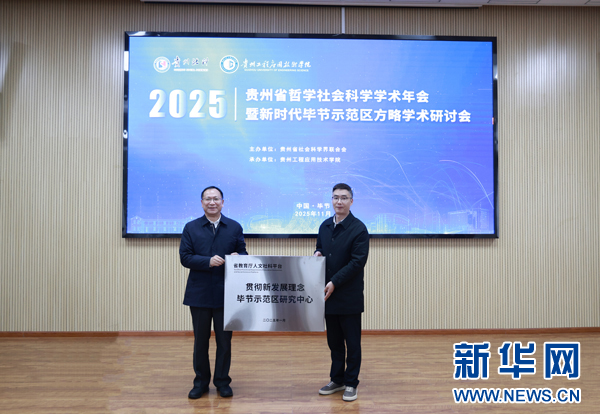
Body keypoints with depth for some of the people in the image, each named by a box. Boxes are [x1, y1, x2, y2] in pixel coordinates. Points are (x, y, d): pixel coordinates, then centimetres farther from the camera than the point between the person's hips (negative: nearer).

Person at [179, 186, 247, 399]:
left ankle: (222, 381, 23)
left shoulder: (235, 227, 6)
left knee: (224, 340, 8)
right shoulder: (191, 228, 4)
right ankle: (201, 382, 25)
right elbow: (185, 257, -4)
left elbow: (243, 254, 6)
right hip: (199, 293, 0)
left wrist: (237, 257, -18)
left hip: (226, 293, 0)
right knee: (200, 340, 10)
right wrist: (208, 261, -18)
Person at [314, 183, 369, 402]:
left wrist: (335, 282, -20)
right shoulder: (325, 226, 9)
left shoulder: (359, 228, -11)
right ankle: (337, 380, 29)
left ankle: (351, 383, 19)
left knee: (352, 341, 6)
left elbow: (357, 262, -16)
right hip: (329, 294, 6)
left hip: (349, 296, -6)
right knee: (334, 341, 15)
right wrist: (317, 253, -3)